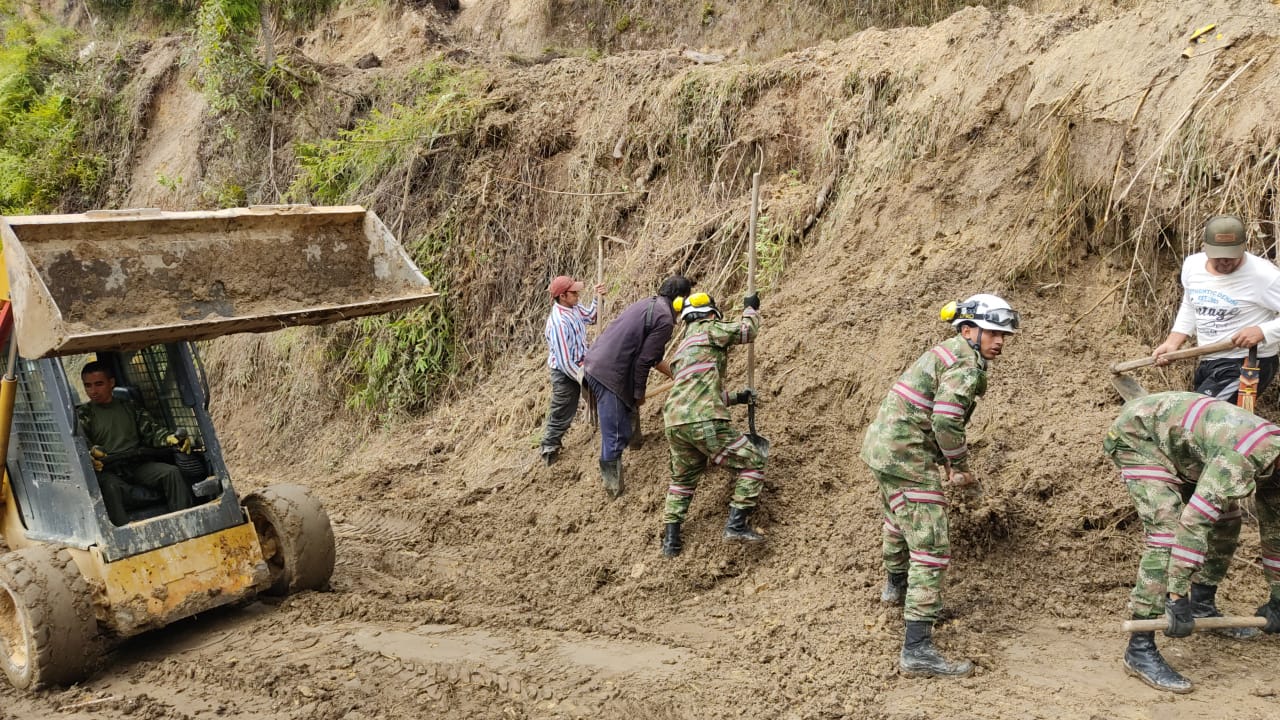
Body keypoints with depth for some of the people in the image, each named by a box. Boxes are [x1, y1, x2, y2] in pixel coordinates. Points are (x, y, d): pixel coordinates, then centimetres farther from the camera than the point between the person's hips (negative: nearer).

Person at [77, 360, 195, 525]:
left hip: (136, 465, 3)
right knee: (111, 487, -37)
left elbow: (150, 429, 12)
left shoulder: (129, 407, 20)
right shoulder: (82, 414, 10)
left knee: (172, 472, -22)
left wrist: (170, 438, -12)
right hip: (106, 470, -3)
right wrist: (91, 452, -31)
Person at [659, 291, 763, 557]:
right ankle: (737, 523, -5)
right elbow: (746, 331, 9)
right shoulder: (707, 329, 6)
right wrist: (750, 309, 28)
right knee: (752, 461, 4)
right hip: (704, 421, -8)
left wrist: (736, 398, 39)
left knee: (682, 480, 26)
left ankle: (670, 540, 21)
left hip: (674, 422, 8)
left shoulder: (682, 347, 31)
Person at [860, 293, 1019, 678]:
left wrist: (948, 461, 16)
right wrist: (961, 467, -10)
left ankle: (895, 585, 60)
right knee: (932, 550, -10)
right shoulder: (967, 363, -14)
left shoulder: (945, 352, 17)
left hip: (881, 444, 11)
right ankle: (917, 649, -14)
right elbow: (946, 420, -24)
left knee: (897, 521, 34)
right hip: (908, 458, -11)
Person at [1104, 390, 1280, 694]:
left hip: (1178, 440, 9)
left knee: (1226, 521, 11)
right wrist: (1177, 599, -35)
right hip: (1139, 435, -9)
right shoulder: (1240, 458, -34)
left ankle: (1203, 603, 31)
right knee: (1167, 532, -21)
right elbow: (1193, 523, -38)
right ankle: (1140, 650, -20)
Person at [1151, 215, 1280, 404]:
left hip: (1247, 366, -8)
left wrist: (1262, 331, -31)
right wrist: (1172, 342, 7)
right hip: (1208, 363, 8)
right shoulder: (1192, 265, 0)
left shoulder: (1263, 275, -20)